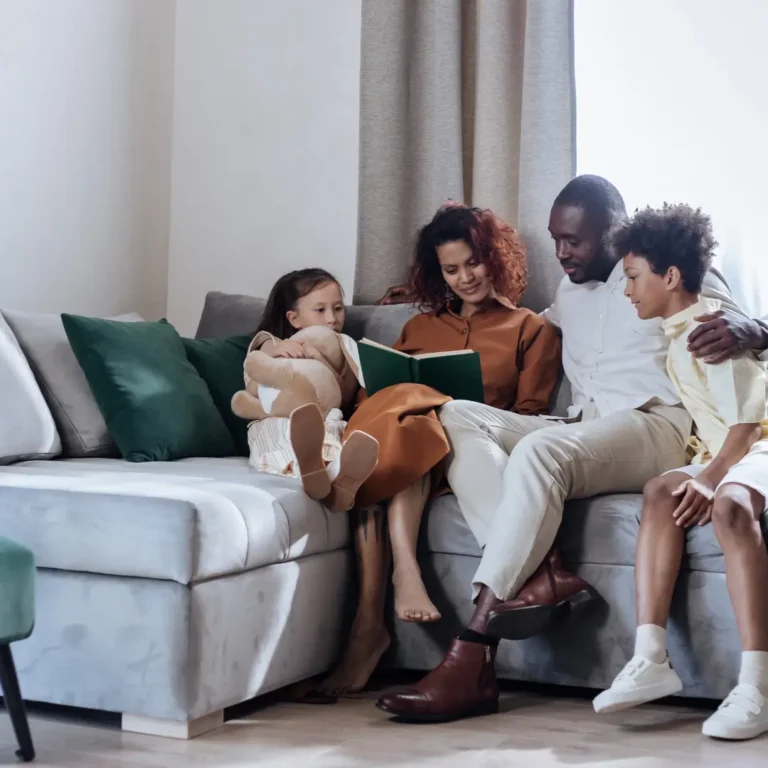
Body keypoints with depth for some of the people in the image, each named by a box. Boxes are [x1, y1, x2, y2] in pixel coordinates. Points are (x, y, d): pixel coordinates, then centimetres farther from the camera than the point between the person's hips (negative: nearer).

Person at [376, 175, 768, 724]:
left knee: (538, 451, -36)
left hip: (654, 427, -7)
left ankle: (470, 667, -40)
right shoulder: (571, 293, 27)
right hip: (579, 433, 7)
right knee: (457, 417, -15)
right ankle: (542, 572, -37)